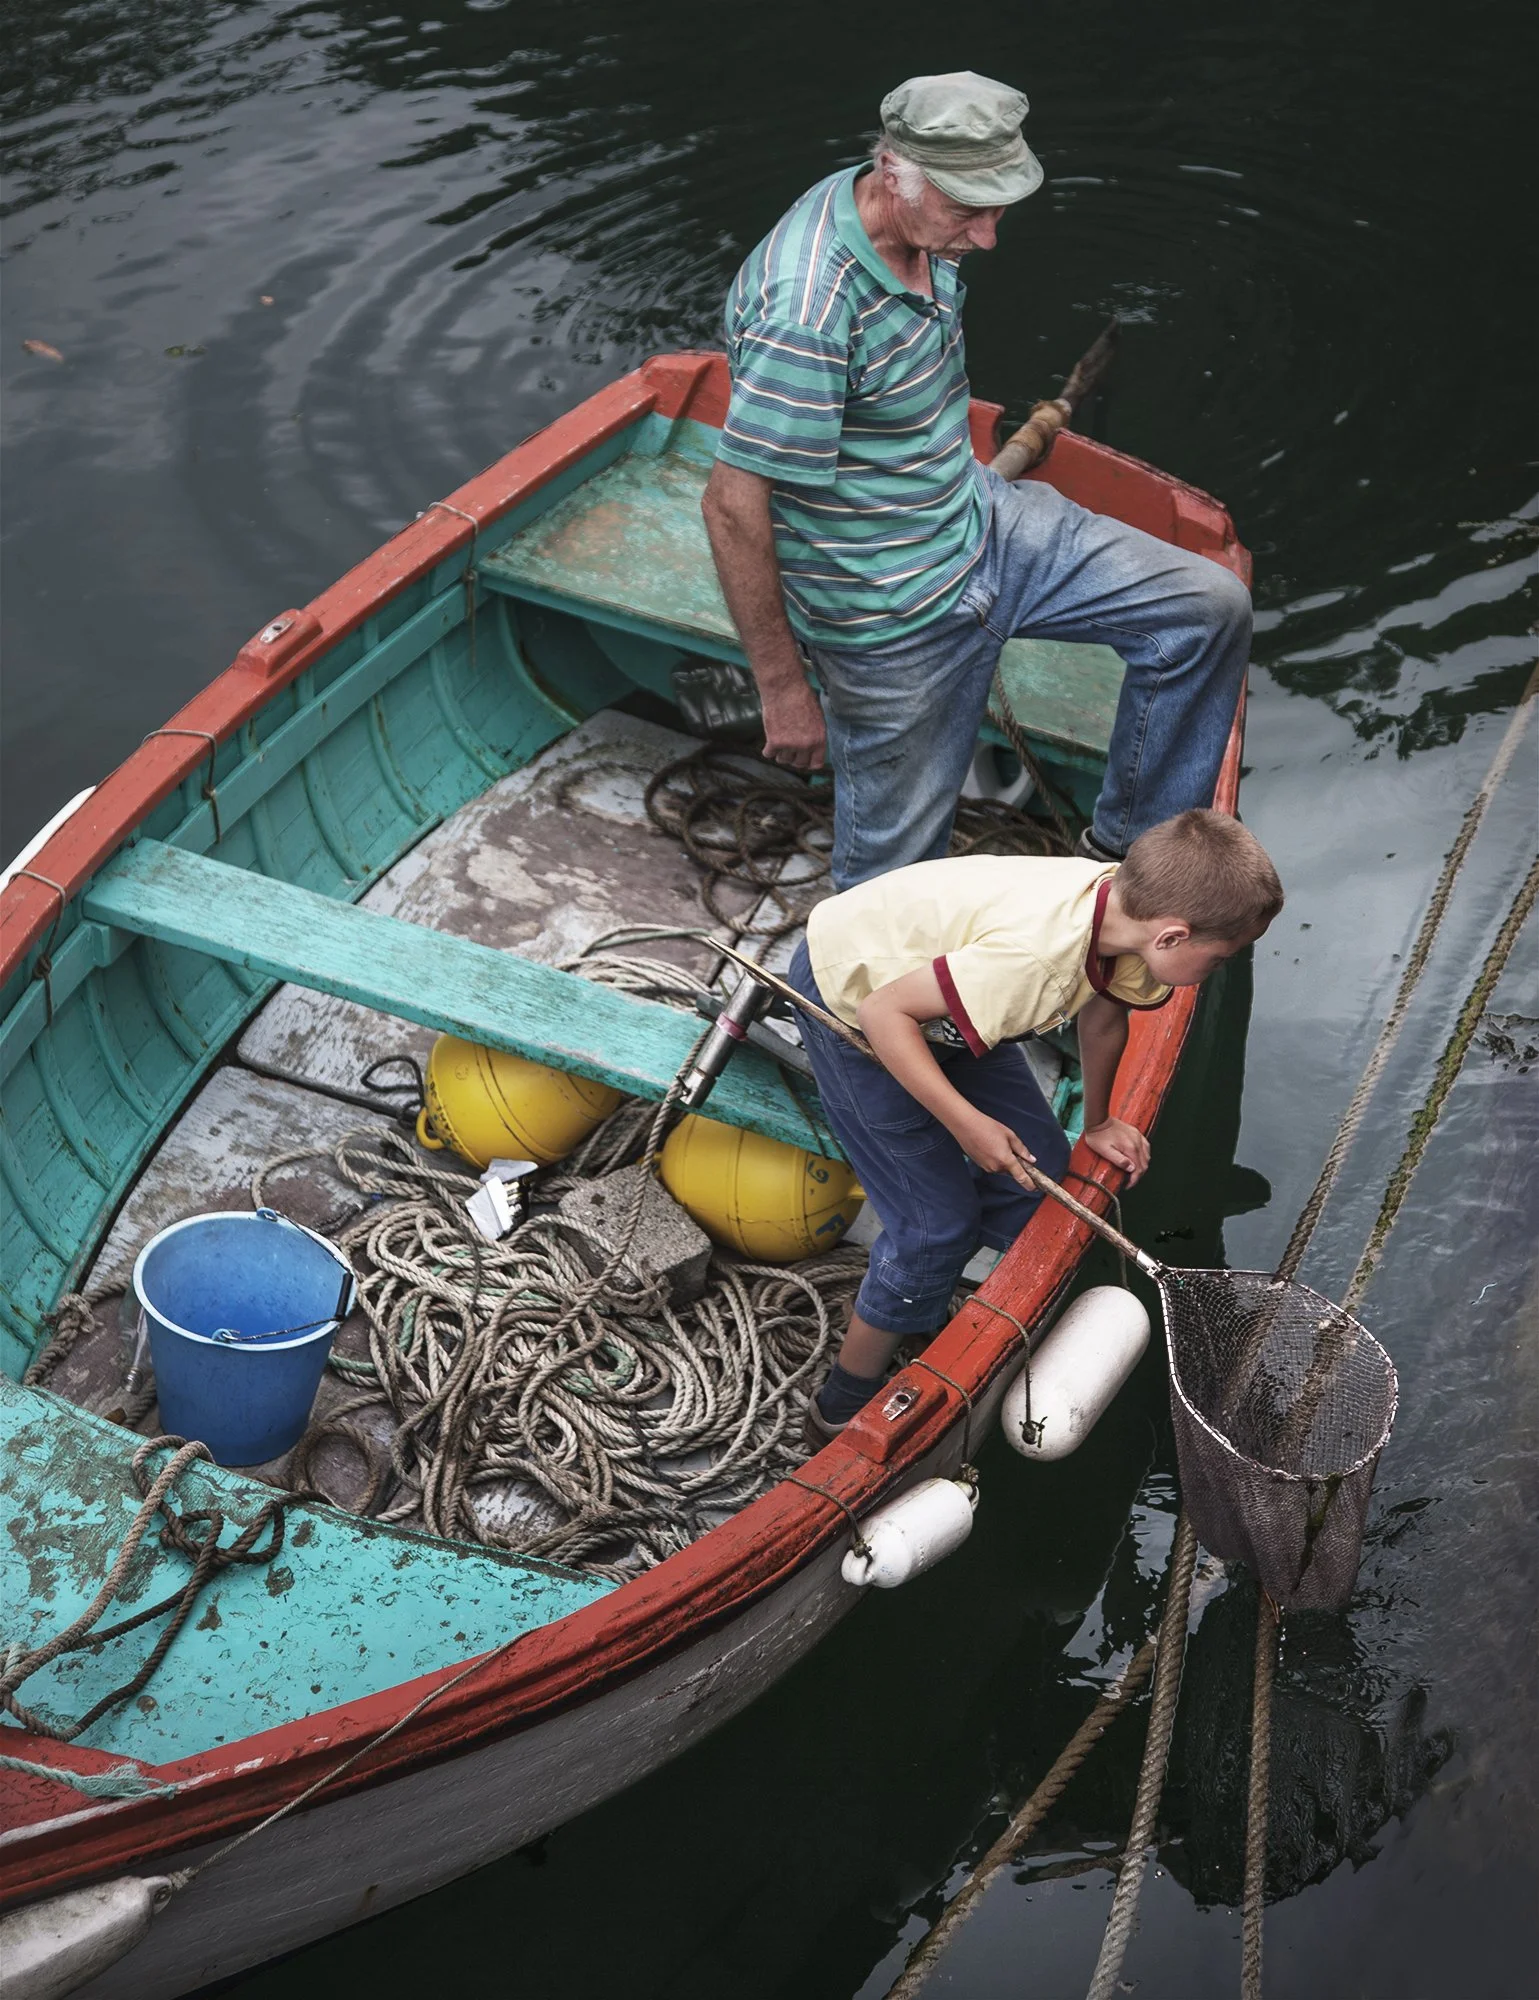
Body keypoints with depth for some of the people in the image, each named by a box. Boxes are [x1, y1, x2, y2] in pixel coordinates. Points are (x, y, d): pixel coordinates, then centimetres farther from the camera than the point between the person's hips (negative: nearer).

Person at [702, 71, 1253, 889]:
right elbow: (733, 506, -28)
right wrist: (783, 688, -22)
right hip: (894, 619, -8)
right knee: (894, 866, 5)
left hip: (980, 519, 8)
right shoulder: (808, 309, -33)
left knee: (1210, 608, 4)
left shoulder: (919, 226, -4)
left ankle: (1128, 846, 19)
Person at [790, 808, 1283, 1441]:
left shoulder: (1123, 903, -16)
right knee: (938, 1220, -6)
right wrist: (966, 1121, -26)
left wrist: (1098, 1123, 14)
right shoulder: (1033, 958, -41)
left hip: (926, 967, 8)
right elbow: (884, 1011, -32)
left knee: (1038, 1165, 8)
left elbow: (1101, 1011, 6)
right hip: (850, 997, -8)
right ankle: (841, 1410, 11)